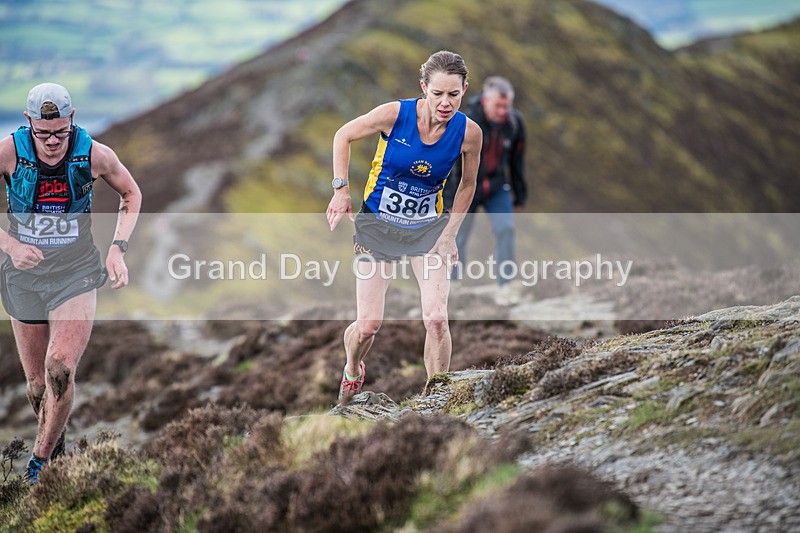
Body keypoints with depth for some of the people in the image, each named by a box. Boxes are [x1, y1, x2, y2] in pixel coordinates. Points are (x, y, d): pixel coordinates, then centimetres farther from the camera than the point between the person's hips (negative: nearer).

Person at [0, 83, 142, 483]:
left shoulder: (95, 155, -12)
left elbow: (131, 194, 8)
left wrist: (118, 249, -4)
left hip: (76, 275, -1)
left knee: (60, 370, -19)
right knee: (37, 383, 9)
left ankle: (41, 461, -2)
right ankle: (57, 444, 36)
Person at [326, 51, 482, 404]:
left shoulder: (468, 132, -14)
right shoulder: (394, 114, -20)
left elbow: (467, 185, 5)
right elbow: (343, 136, -2)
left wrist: (450, 234, -1)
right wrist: (341, 189, -9)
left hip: (428, 228, 1)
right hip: (378, 223, -1)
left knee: (436, 319, -17)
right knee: (368, 324, -4)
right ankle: (352, 372, 31)